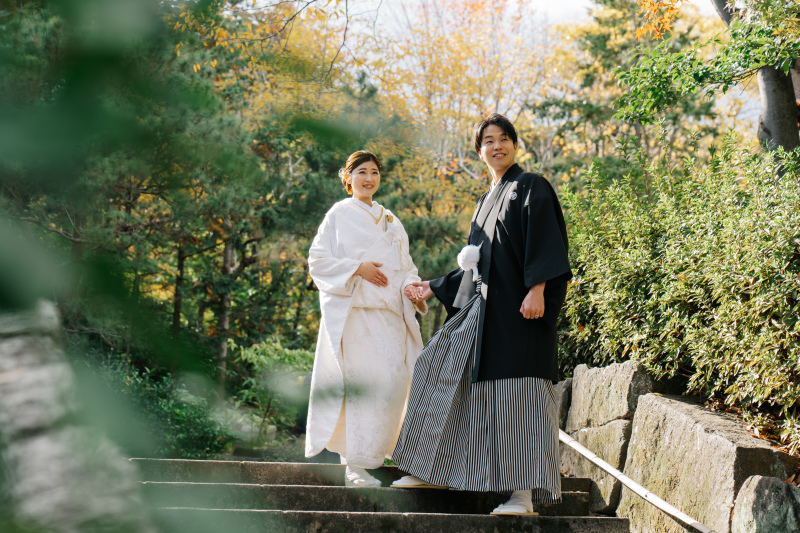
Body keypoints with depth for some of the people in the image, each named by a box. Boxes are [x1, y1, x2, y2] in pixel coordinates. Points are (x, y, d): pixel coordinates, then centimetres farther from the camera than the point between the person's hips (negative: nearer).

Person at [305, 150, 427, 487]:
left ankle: (371, 450, 14)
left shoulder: (390, 222, 22)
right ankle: (356, 466, -10)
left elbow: (405, 266, 23)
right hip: (354, 310, -6)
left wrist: (410, 287, 1)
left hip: (389, 311, 6)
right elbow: (318, 260, -1)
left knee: (394, 380, -1)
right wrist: (357, 268, -13)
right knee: (365, 381, -14)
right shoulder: (340, 215, 6)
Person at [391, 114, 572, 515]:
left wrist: (537, 289, -24)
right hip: (482, 305, 8)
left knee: (518, 390, -11)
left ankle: (525, 492, -11)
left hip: (518, 307, -8)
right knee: (447, 370, 8)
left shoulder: (530, 187, 0)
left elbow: (545, 241, -12)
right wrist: (436, 288, 31)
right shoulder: (488, 200, 22)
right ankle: (432, 470, 20)